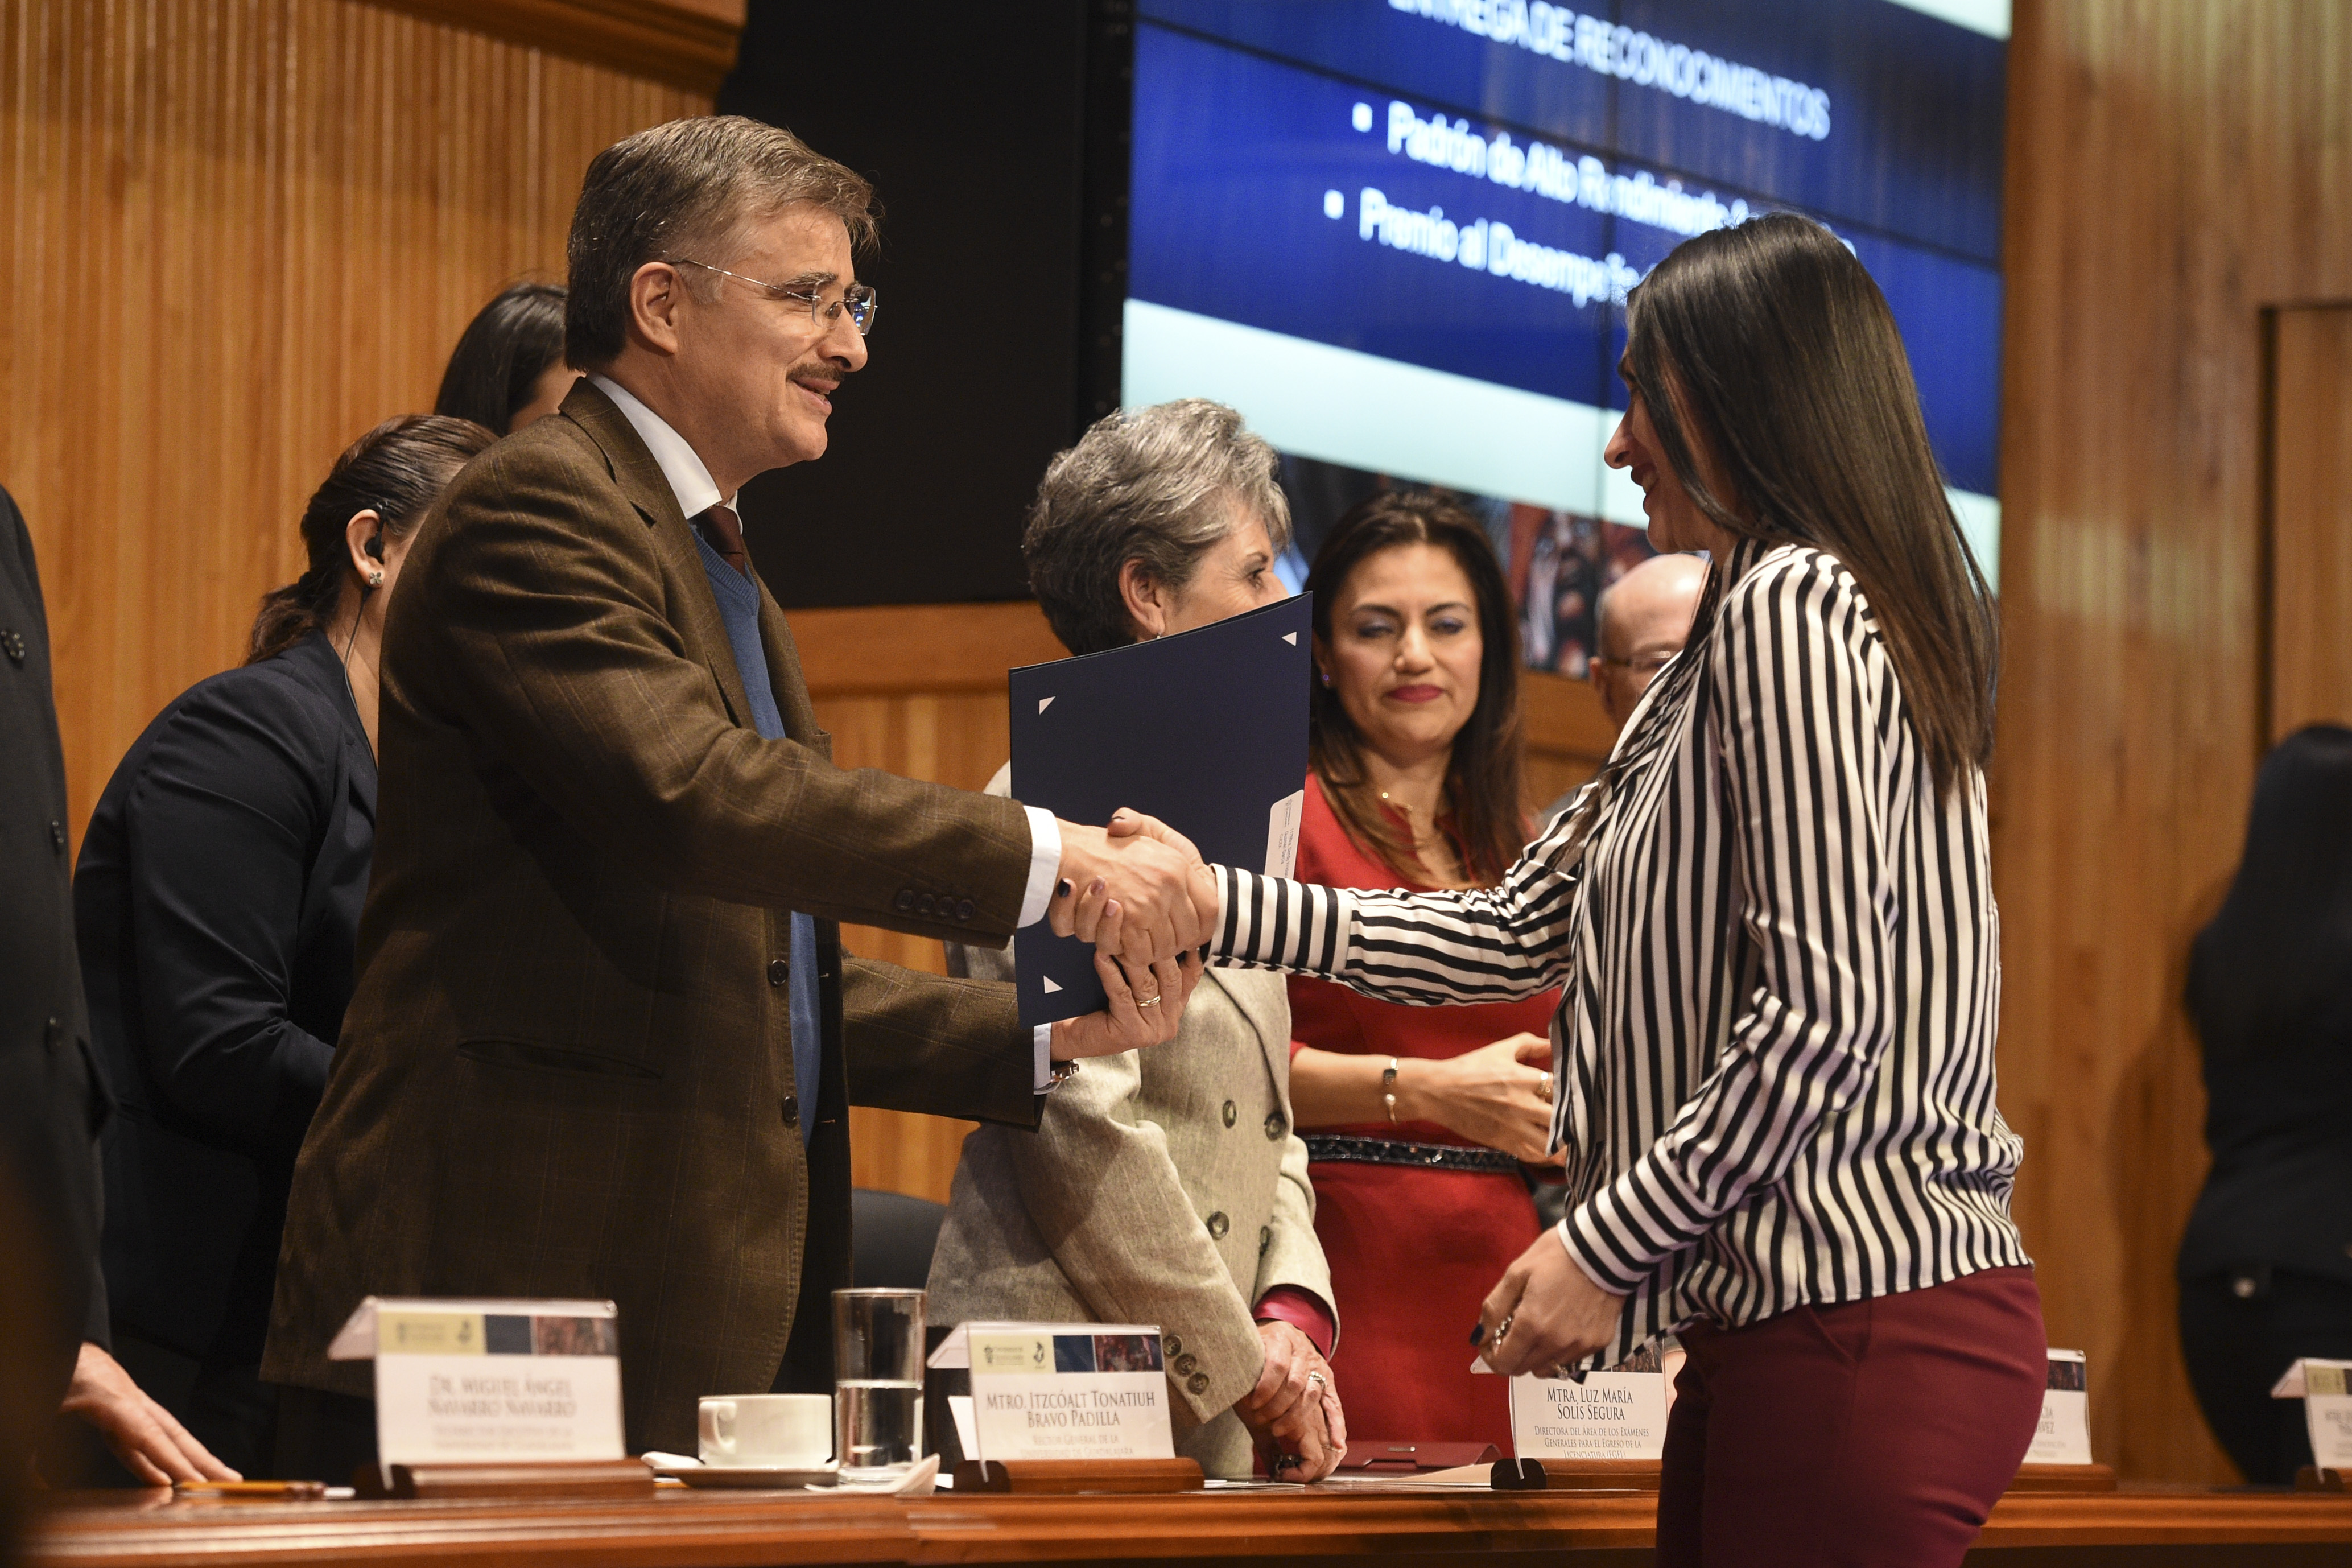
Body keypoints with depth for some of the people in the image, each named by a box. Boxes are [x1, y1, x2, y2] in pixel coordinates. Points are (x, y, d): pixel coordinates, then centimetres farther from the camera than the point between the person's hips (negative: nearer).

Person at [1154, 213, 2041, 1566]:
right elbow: (1526, 933, 21)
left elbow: (1823, 1014, -19)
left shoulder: (1790, 606, -11)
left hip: (1859, 1330, -10)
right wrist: (1213, 905, 18)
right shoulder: (1727, 647, 22)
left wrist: (1605, 1247, -15)